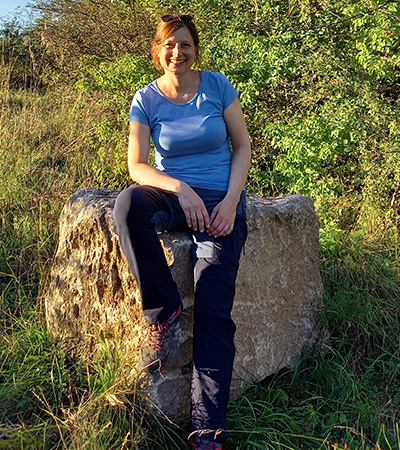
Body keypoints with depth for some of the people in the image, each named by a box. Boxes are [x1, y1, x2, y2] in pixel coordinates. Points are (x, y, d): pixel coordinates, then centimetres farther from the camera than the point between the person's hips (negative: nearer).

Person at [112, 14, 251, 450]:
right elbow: (137, 166, 0)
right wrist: (180, 189, -18)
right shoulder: (146, 99, 2)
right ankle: (162, 309, -19)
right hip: (173, 195, 2)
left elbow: (242, 146, 4)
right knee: (127, 205, -35)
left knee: (213, 310, -17)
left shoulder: (217, 86, 2)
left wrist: (230, 201, -10)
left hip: (220, 203, -1)